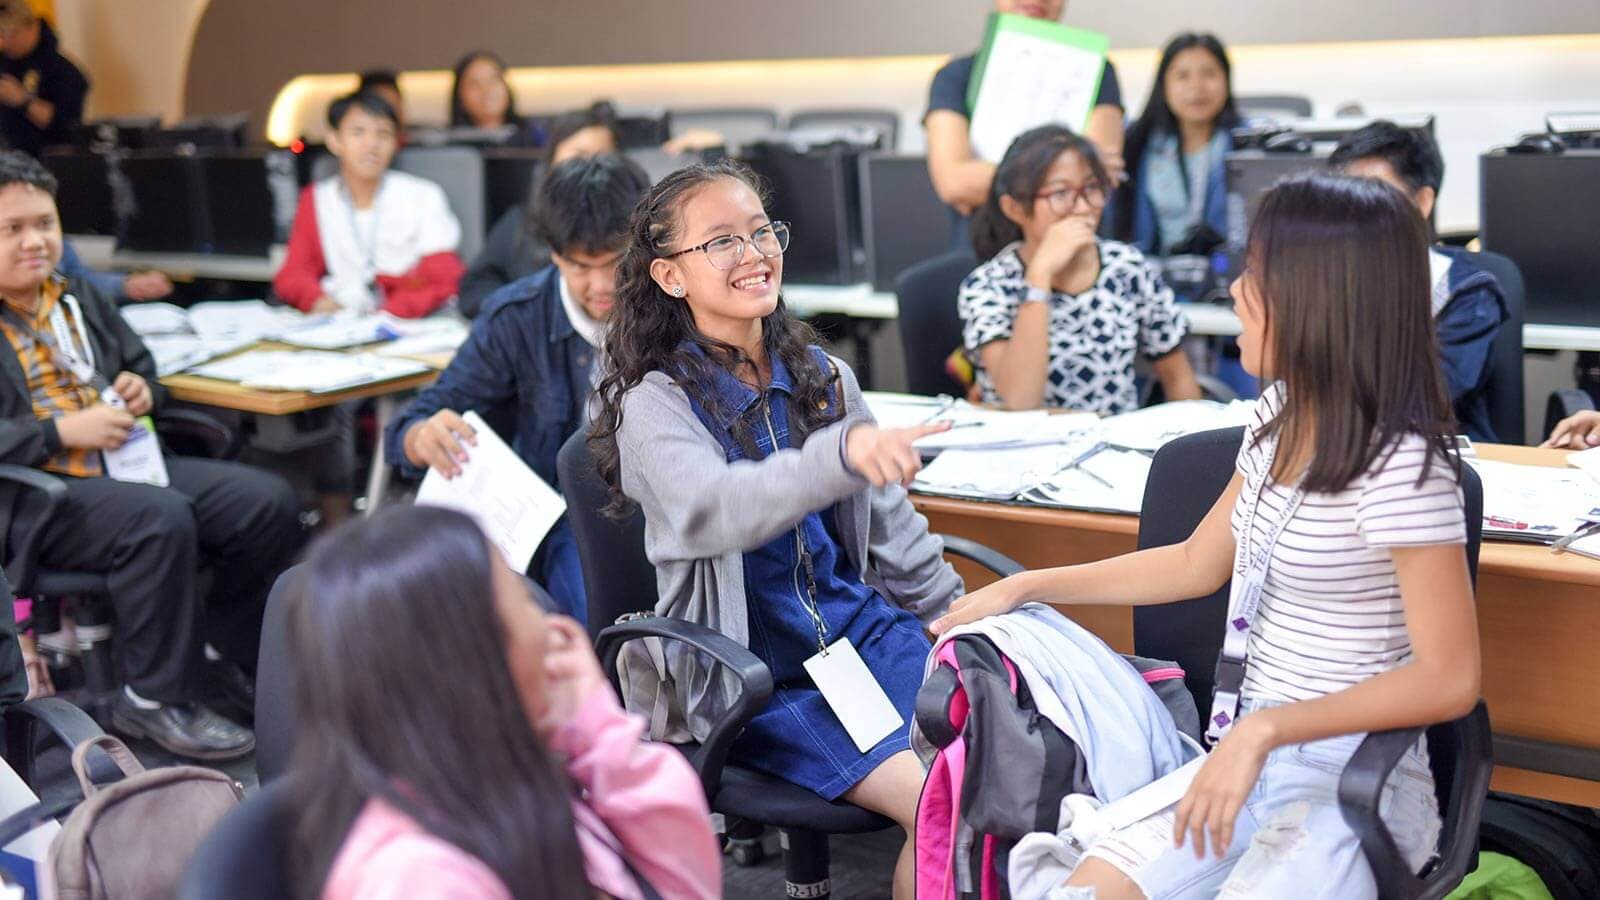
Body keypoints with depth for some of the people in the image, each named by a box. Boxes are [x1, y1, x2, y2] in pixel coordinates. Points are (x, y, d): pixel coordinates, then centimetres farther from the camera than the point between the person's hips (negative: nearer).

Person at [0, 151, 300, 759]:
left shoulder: (81, 300, 20)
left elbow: (143, 367, 31)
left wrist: (142, 389, 5)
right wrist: (64, 433, -21)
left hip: (125, 462, 8)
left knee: (268, 501, -9)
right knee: (161, 519, -35)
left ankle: (215, 654, 9)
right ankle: (154, 701, -18)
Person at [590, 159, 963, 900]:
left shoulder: (823, 378, 9)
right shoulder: (656, 403, -10)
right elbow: (712, 511, -31)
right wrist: (841, 454, -48)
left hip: (861, 629, 5)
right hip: (758, 677, -5)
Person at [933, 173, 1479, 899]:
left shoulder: (1401, 466, -19)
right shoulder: (1279, 420, 6)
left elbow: (1449, 679, -21)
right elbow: (1197, 564, 17)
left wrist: (1265, 728, -26)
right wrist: (1028, 588, 16)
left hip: (1357, 785, -7)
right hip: (1255, 757, 7)